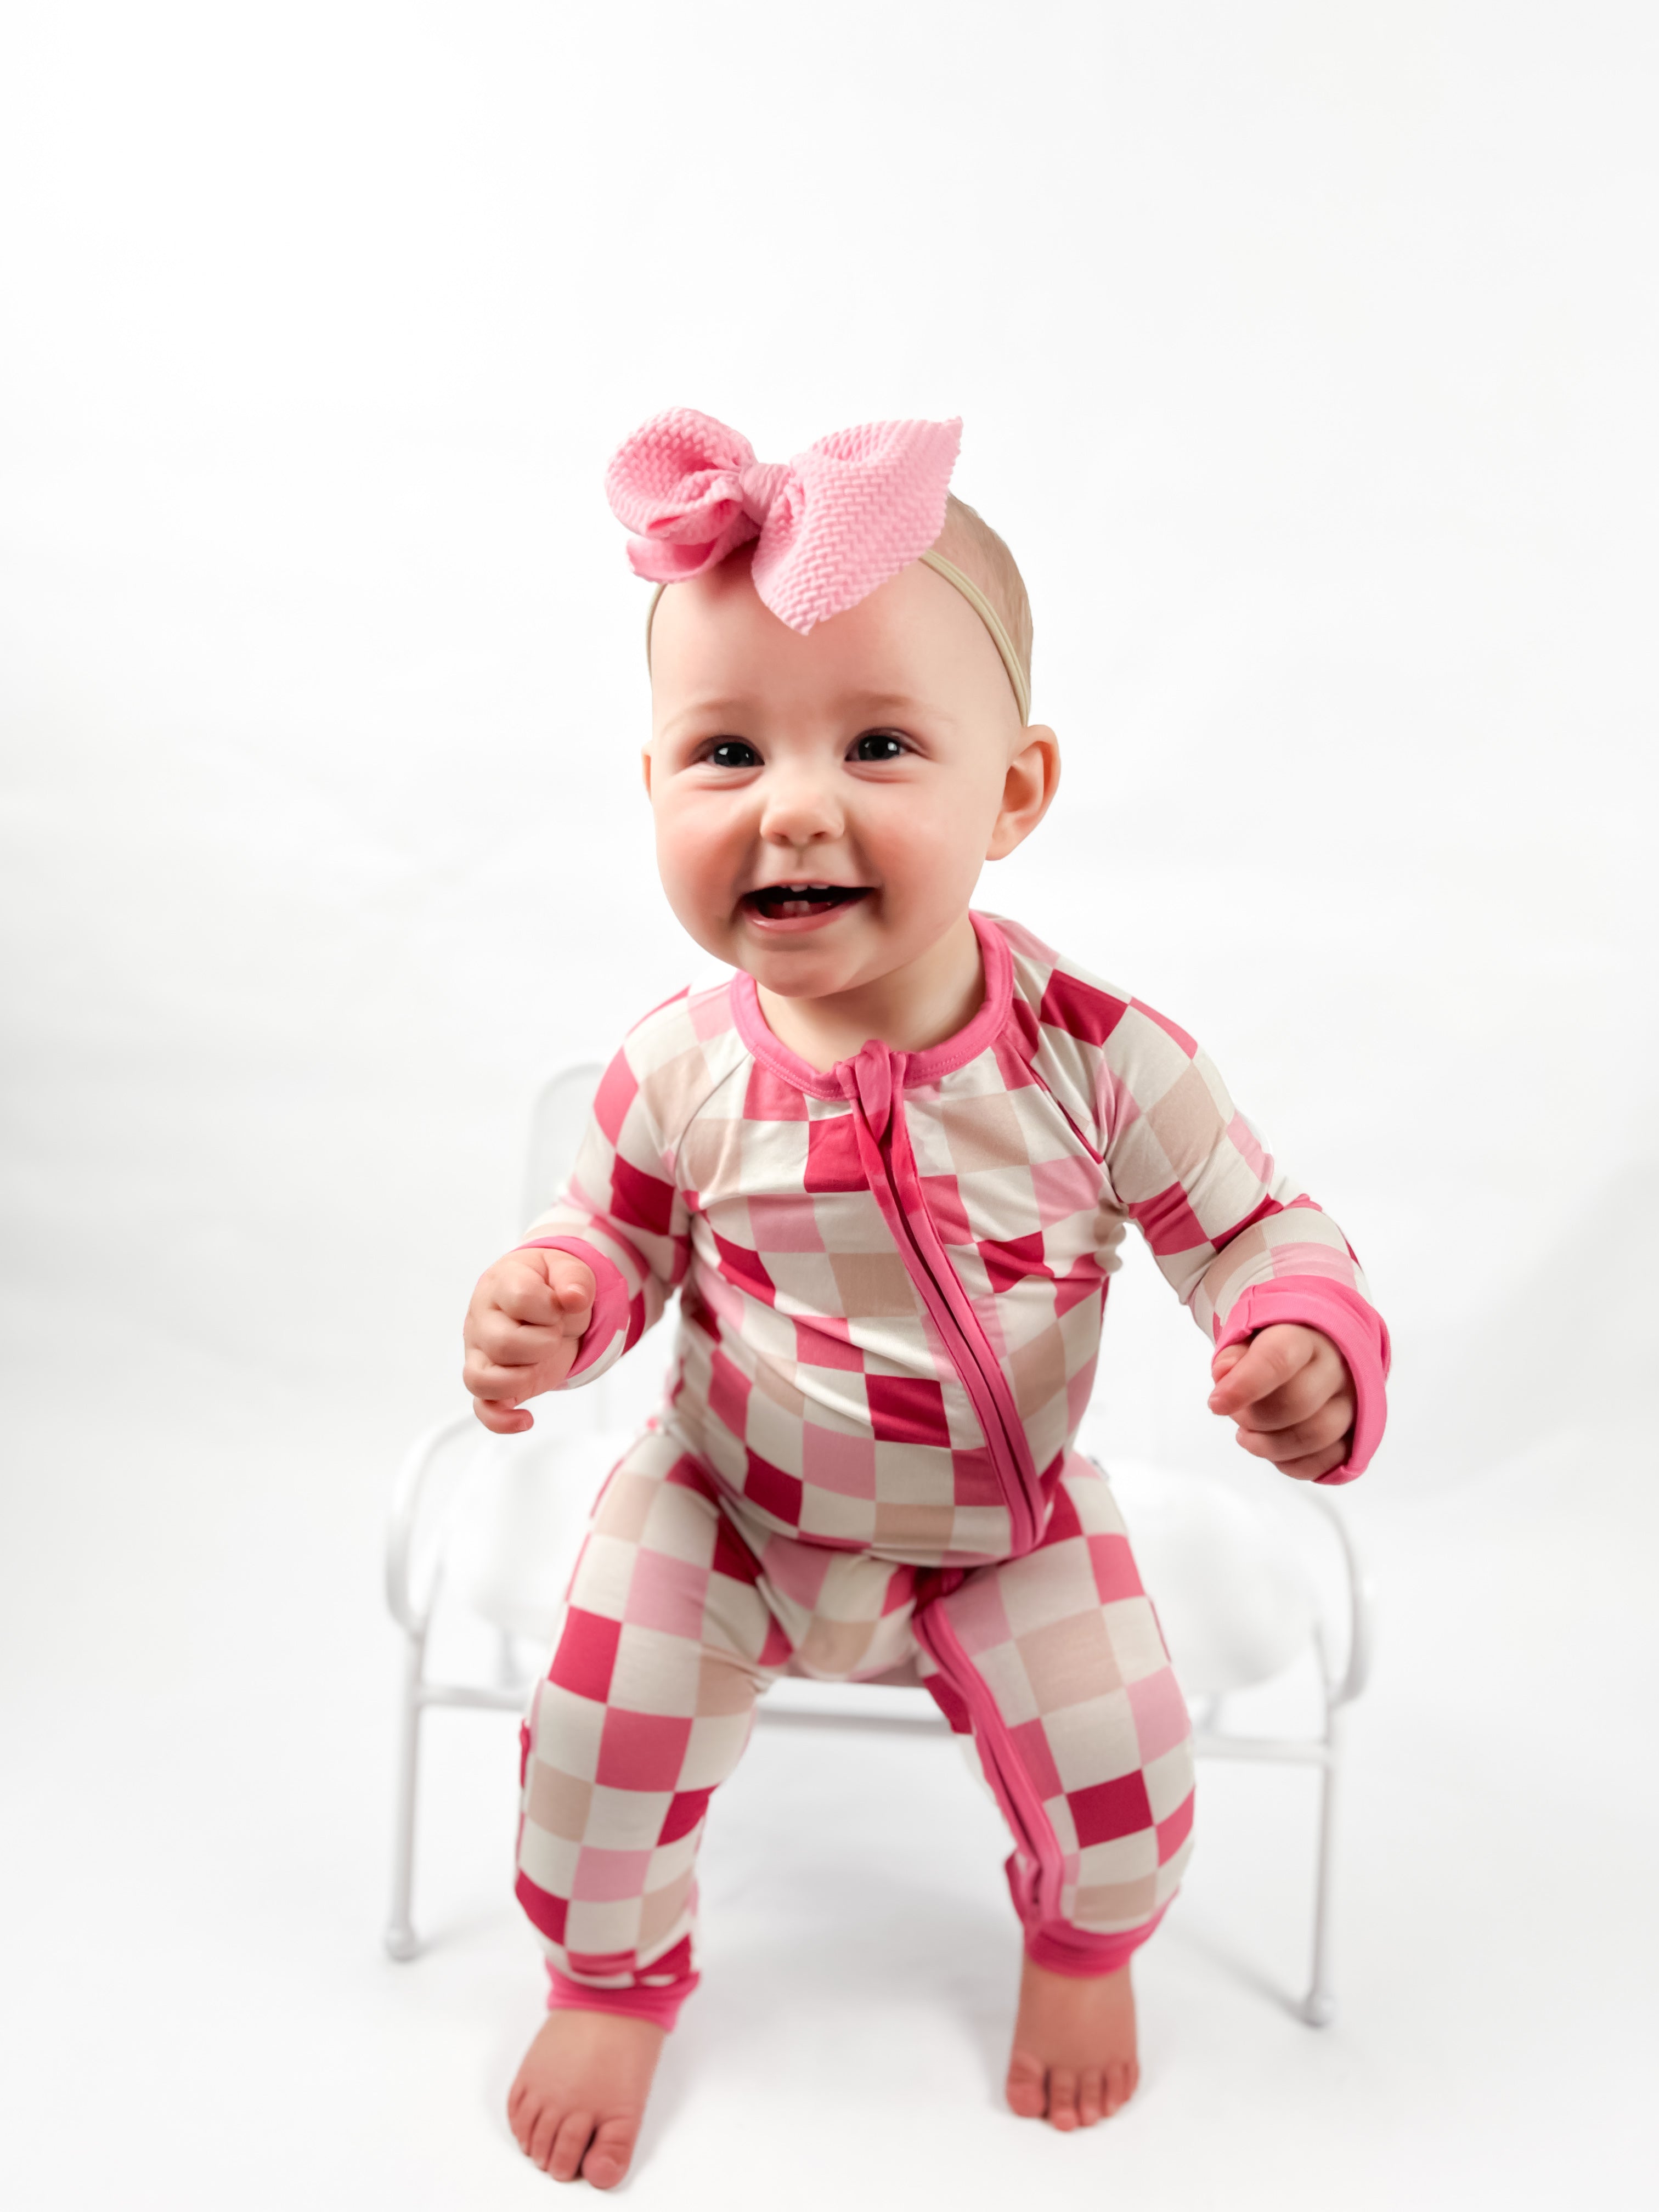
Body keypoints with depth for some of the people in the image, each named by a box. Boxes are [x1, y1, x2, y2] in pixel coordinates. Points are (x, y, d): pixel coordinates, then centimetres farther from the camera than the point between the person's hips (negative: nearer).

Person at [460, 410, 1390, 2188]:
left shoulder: (1104, 1059, -25)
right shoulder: (679, 1074, -21)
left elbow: (1249, 1227, -12)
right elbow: (616, 1234, -2)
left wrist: (1307, 1342, -34)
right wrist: (547, 1307, -25)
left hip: (1005, 1533, 0)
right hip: (728, 1510, 1)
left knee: (1116, 1765, -5)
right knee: (601, 1720, -7)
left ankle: (1086, 1943, 37)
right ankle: (612, 1974, 31)